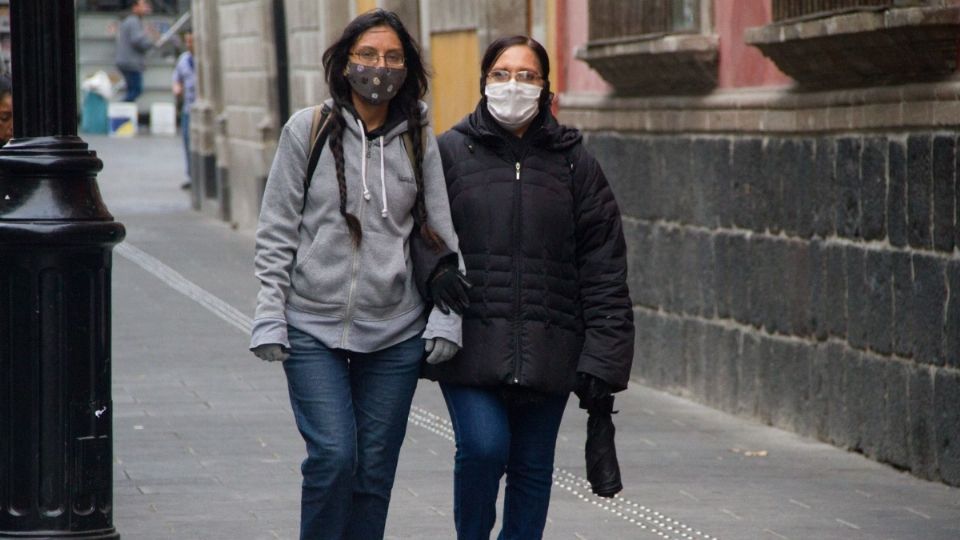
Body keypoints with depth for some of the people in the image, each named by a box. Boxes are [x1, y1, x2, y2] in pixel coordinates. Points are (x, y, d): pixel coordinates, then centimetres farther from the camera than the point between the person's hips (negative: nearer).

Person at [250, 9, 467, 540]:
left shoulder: (419, 141, 5)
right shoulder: (308, 131, 0)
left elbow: (441, 232, 8)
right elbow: (276, 232, 2)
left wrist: (446, 317, -2)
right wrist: (269, 318, -5)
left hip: (395, 333, 2)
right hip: (314, 329, -2)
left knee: (375, 468, 3)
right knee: (333, 456, -13)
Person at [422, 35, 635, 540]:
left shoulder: (573, 163, 6)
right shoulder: (450, 153, 2)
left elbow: (604, 269, 5)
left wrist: (601, 360, -3)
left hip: (547, 351, 2)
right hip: (470, 345, -2)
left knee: (533, 466, 7)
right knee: (483, 447, -15)